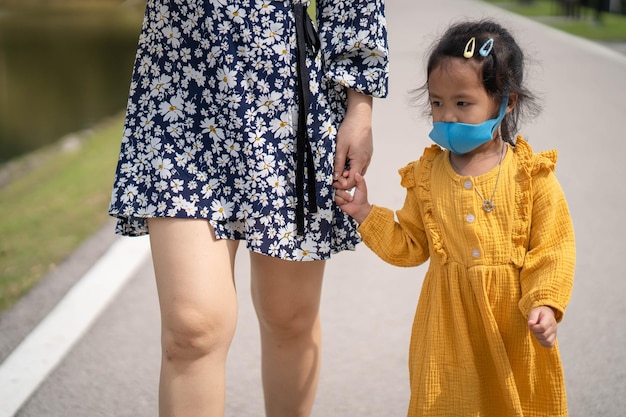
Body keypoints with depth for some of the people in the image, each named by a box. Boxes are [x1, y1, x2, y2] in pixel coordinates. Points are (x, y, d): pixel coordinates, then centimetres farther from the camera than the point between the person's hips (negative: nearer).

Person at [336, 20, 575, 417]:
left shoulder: (531, 174, -8)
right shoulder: (427, 175, 1)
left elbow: (554, 249, -7)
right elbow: (410, 246, 7)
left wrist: (545, 303, -20)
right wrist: (366, 214, -3)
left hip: (514, 319, -2)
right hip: (450, 324, 2)